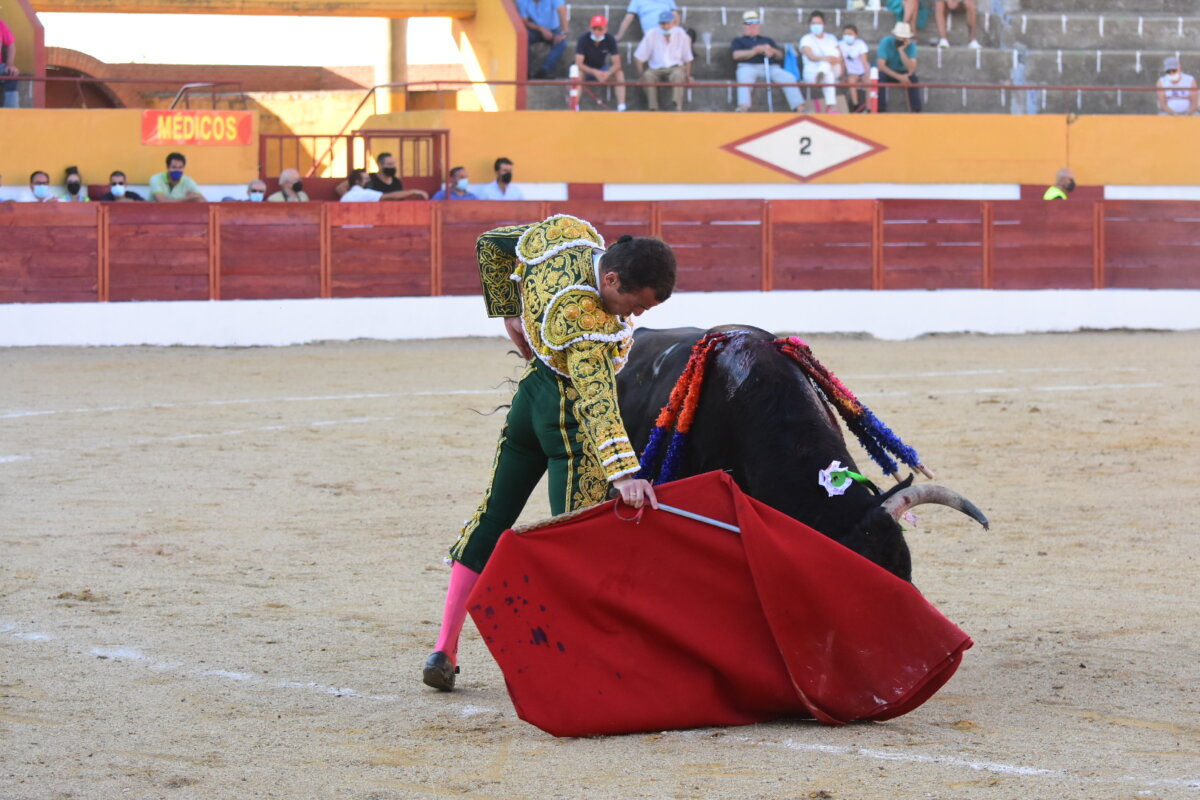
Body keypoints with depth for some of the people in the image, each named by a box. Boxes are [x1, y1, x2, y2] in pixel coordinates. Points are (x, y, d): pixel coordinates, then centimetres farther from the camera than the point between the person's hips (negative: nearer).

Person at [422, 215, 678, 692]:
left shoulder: (564, 233, -10)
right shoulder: (587, 323, -32)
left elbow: (491, 243, 7)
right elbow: (597, 402, -42)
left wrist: (508, 313, 16)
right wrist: (623, 473, -51)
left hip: (532, 390, 9)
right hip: (568, 420, -9)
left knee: (493, 519, 16)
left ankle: (444, 651, 20)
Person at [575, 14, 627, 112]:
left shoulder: (610, 40, -13)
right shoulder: (583, 40, -19)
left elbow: (617, 64, -17)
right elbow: (578, 63, -25)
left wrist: (607, 73, -39)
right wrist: (595, 72, -40)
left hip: (602, 70, 2)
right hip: (587, 70, -2)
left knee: (619, 74, -25)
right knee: (577, 73, -36)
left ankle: (621, 107, -32)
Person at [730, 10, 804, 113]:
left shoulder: (767, 40, 36)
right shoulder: (739, 41, 28)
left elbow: (780, 56, 23)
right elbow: (736, 55, 5)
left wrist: (771, 50, -2)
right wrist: (755, 51, -7)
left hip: (771, 67, 3)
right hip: (749, 67, -3)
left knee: (789, 78, -27)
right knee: (744, 77, -41)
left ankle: (800, 108, -38)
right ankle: (743, 107, -58)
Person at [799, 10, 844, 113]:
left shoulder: (831, 38, 21)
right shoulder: (806, 39, 9)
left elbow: (839, 57, 8)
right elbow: (810, 56, -12)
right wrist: (824, 58, -35)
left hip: (834, 71, 3)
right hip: (812, 73, -3)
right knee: (828, 75, -40)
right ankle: (831, 105, -57)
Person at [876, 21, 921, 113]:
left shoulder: (911, 45, -14)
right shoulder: (886, 42, -18)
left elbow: (911, 69, -25)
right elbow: (880, 65, -24)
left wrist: (901, 50, -33)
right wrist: (899, 77, -30)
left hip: (902, 73, 2)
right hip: (886, 72, -2)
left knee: (913, 79, -29)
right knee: (880, 79, -35)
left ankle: (915, 110, -23)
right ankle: (881, 110, -29)